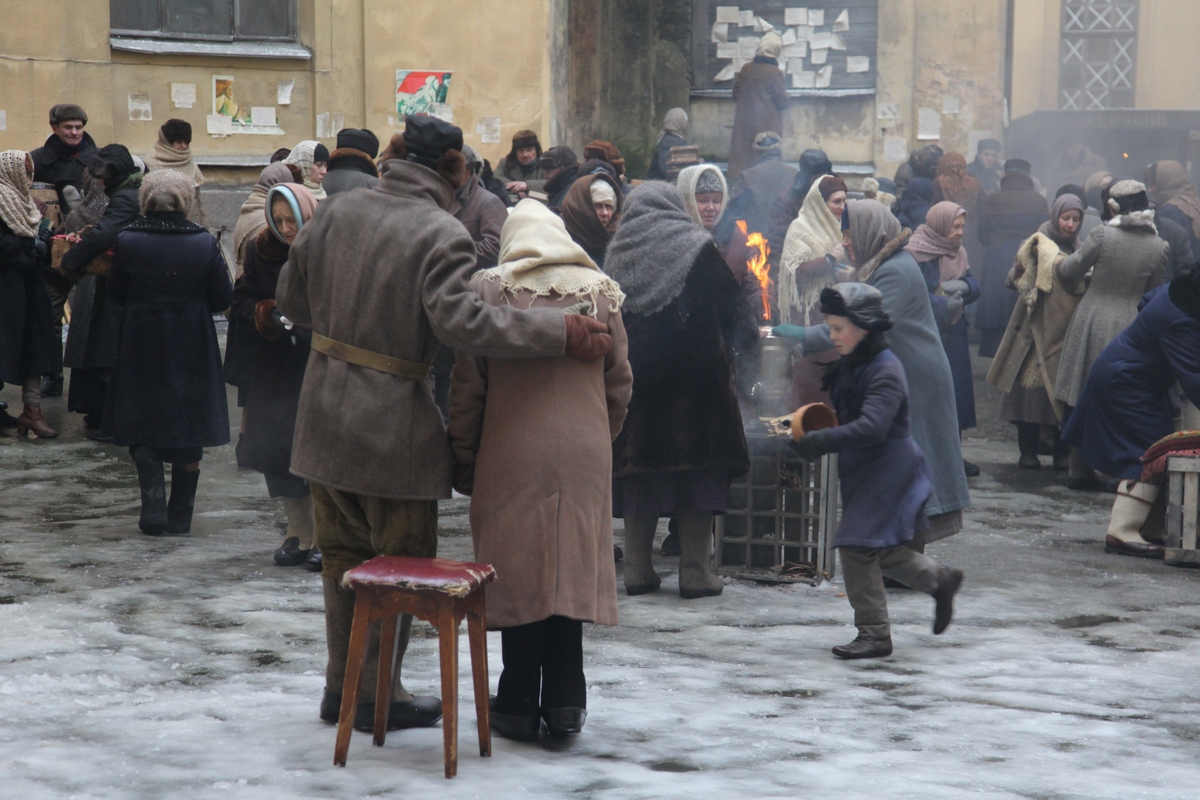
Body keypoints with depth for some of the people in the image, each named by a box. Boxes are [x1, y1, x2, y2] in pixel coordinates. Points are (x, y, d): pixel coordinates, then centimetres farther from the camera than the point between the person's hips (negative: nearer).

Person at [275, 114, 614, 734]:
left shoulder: (339, 211, 3)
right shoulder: (442, 234, -16)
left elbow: (291, 297, 11)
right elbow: (462, 321, -29)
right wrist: (560, 332, -27)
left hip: (325, 417, 6)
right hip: (392, 424, -6)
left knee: (343, 554, 19)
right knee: (400, 562, 9)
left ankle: (342, 684, 28)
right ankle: (378, 695, 16)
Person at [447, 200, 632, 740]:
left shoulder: (488, 288, -1)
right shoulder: (600, 291, 6)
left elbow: (468, 386, -1)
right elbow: (619, 382, 9)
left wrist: (464, 461, 6)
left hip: (510, 455, -2)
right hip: (585, 455, 2)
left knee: (517, 573, 4)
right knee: (572, 569, 8)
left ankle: (519, 706, 8)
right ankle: (565, 703, 10)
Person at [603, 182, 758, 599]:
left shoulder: (618, 251, 6)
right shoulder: (695, 245, -3)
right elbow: (730, 302, 0)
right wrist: (745, 334, 18)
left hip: (633, 375, 3)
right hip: (693, 377, -3)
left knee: (640, 468, 9)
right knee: (698, 468, 2)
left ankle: (637, 569, 10)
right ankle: (694, 571, 1)